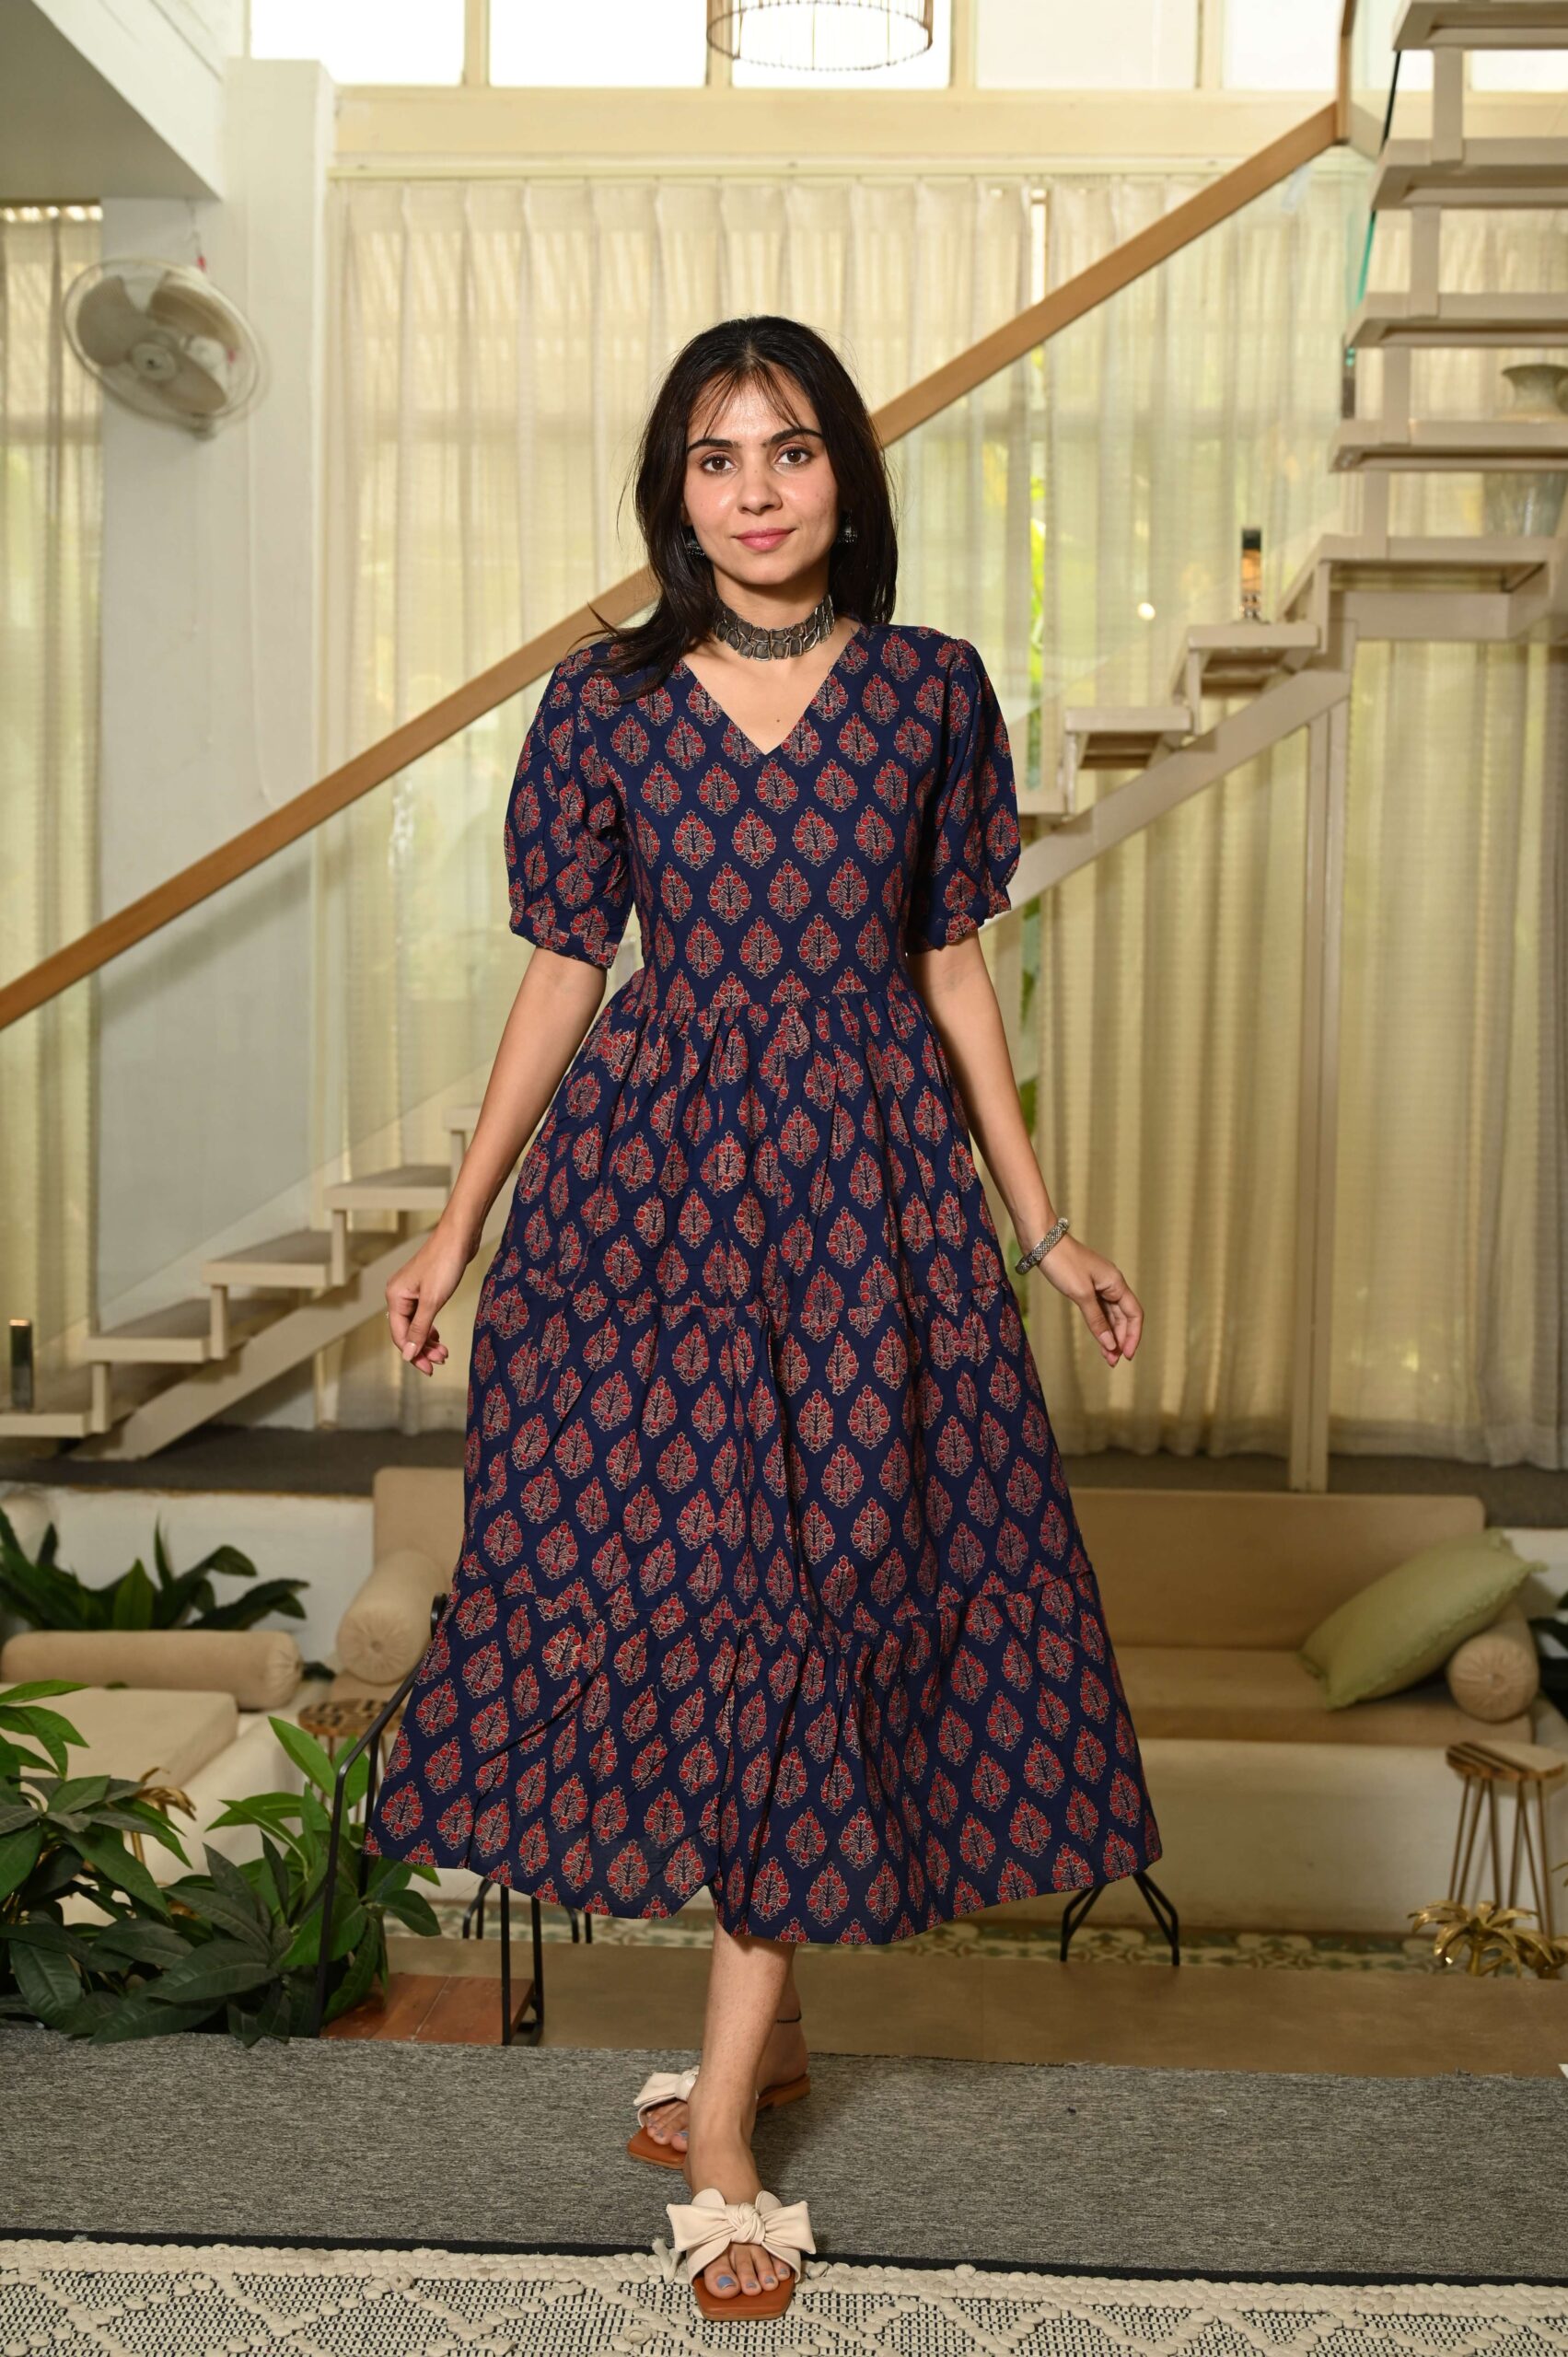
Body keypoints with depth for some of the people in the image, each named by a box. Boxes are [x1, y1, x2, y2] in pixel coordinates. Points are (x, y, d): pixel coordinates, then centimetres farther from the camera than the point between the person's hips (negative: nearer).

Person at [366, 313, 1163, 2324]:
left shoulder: (930, 688, 4)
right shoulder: (603, 704, 2)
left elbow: (953, 970, 7)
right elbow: (563, 976, 6)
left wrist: (1047, 1232, 7)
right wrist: (455, 1229, 5)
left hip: (868, 1173, 0)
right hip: (650, 1169, 0)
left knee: (828, 1588, -1)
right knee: (678, 1574, 2)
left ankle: (722, 2120, 10)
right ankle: (767, 2022, 25)